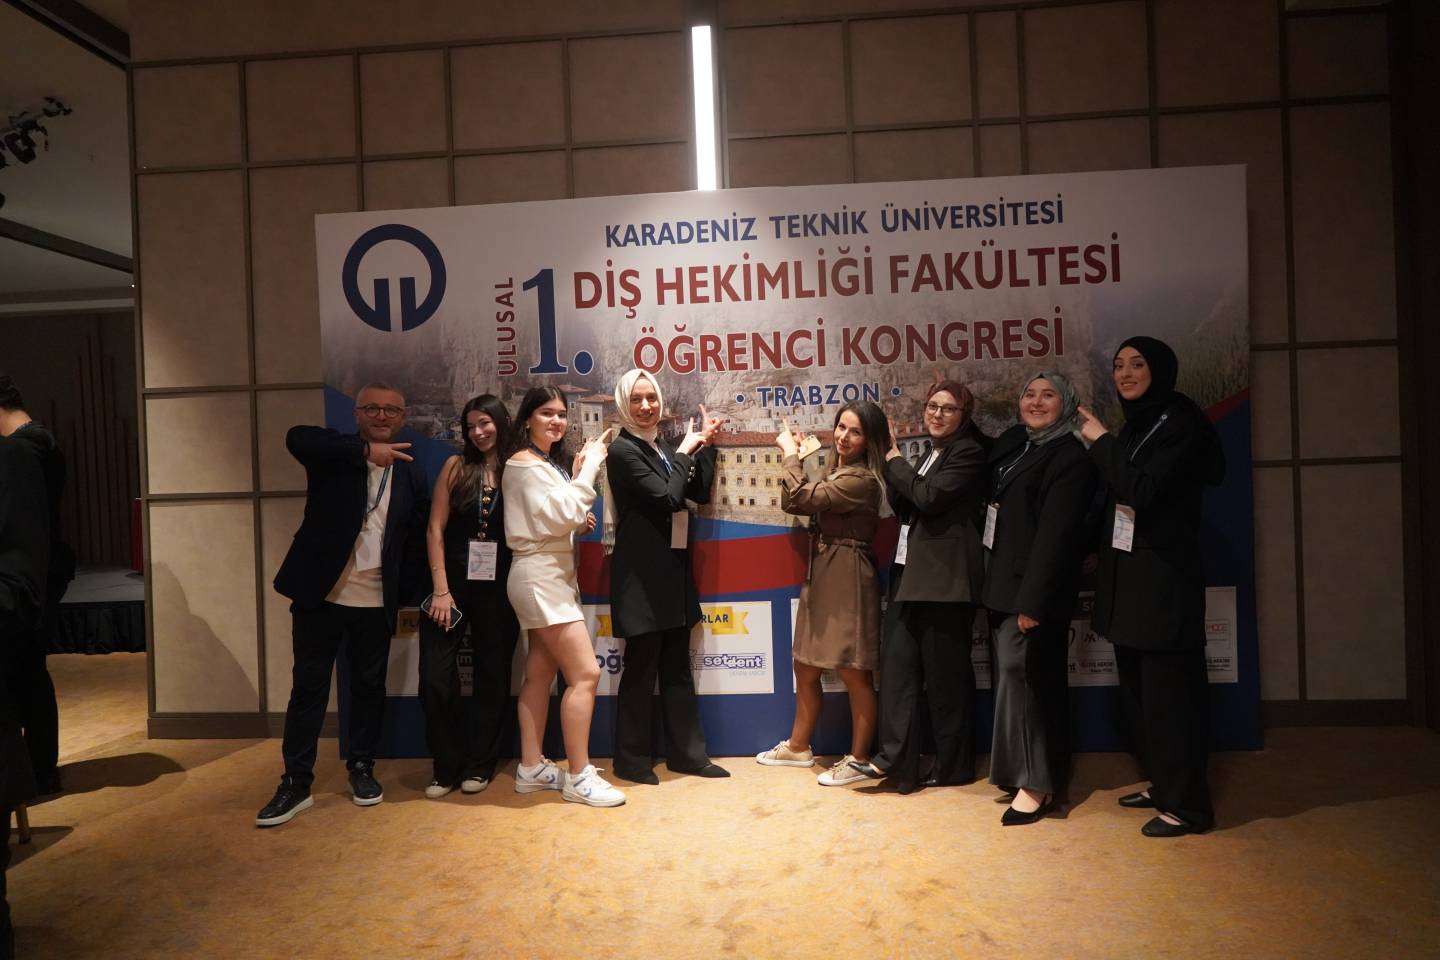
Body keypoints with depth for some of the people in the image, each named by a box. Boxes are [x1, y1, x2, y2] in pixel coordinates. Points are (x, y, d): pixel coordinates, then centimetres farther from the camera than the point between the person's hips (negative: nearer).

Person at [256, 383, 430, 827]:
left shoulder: (411, 474, 5)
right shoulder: (334, 453, -1)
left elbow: (418, 540, 8)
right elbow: (297, 437, -25)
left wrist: (411, 597, 4)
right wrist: (365, 449, -32)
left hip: (376, 602, 2)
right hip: (320, 593, -2)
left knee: (369, 686, 13)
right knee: (307, 688, 6)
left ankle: (362, 767, 30)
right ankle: (296, 782, 18)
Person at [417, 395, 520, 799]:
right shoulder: (456, 466, 2)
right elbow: (435, 529, -1)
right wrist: (441, 589, -8)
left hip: (498, 589, 0)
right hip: (453, 583, 0)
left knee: (492, 676, 9)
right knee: (435, 677, -3)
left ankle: (479, 765, 24)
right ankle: (447, 766, 14)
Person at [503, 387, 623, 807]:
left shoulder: (546, 462, 18)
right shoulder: (525, 464, -12)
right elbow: (563, 513, -22)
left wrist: (579, 521, 2)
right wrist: (589, 465, -19)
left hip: (551, 576, 10)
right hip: (541, 578, -10)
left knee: (540, 675, 11)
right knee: (584, 673, -12)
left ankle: (531, 768, 18)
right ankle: (578, 776, -5)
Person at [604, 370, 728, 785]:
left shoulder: (664, 448, 11)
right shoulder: (623, 450, -12)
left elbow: (700, 493, 10)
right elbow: (667, 498, -19)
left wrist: (704, 445, 5)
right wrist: (685, 451, -9)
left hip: (674, 569, 8)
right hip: (642, 574, -8)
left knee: (677, 667, 14)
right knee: (641, 668, 2)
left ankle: (687, 752, 24)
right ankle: (632, 759, 16)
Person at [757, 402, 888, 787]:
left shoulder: (862, 479, -18)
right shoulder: (838, 472, 15)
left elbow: (800, 498, -24)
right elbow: (793, 504, 11)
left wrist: (789, 451, -9)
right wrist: (794, 458, 1)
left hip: (847, 581, -10)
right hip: (822, 577, 10)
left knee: (853, 673, 2)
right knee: (806, 667, 17)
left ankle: (858, 759, 15)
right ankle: (798, 746, 32)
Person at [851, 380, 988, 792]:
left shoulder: (968, 452, -7)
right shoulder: (931, 453, 19)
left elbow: (928, 497, -19)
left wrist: (893, 459, -7)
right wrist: (892, 466, 2)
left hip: (944, 577, -8)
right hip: (909, 573, 8)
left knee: (945, 674, 2)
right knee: (897, 664, 2)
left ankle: (952, 765, 16)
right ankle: (896, 759, 5)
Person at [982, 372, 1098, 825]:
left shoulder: (1071, 458, -11)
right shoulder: (1011, 442, 13)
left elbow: (1056, 533, -18)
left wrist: (1033, 600, -23)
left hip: (1034, 587, -8)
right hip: (1002, 583, 8)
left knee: (1021, 675, -6)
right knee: (1035, 679, 14)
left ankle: (1035, 783, 5)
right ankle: (1042, 775, 24)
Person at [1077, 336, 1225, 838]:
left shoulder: (1182, 424, -11)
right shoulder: (1134, 427, 13)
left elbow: (1142, 491, -24)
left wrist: (1100, 441, -13)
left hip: (1163, 579, -9)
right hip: (1126, 575, 9)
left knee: (1168, 692, -2)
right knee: (1138, 691, 16)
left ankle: (1187, 804, 9)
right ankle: (1163, 784, 30)